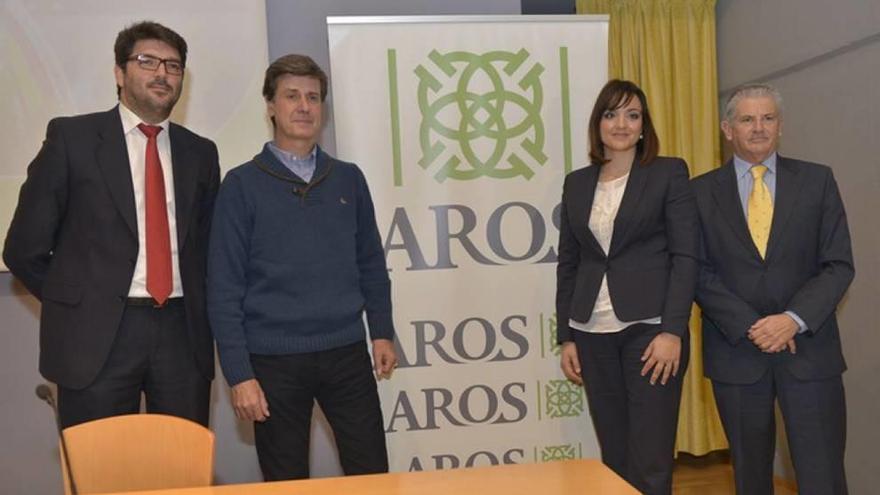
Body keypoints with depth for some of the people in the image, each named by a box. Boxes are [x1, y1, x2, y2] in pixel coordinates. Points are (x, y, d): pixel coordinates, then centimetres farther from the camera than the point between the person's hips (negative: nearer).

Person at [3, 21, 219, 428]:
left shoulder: (200, 152, 11)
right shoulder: (71, 136, 1)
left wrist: (195, 311, 8)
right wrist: (77, 306, 5)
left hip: (183, 334, 3)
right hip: (97, 337, -3)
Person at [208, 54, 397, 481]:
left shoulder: (348, 179, 7)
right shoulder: (242, 185, -3)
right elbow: (224, 287, -5)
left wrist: (382, 331, 7)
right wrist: (239, 373, -9)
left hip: (347, 353, 3)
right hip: (275, 361, -2)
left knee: (372, 475, 6)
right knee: (286, 483, 11)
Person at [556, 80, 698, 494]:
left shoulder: (669, 173, 1)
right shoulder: (577, 183, 12)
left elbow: (685, 256, -5)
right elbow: (568, 263, 12)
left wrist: (672, 331, -14)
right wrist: (566, 336, 8)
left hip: (650, 328, -4)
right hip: (593, 334, 4)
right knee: (614, 459, 10)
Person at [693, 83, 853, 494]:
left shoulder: (817, 181, 5)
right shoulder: (702, 191, 3)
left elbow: (838, 265, 0)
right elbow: (700, 273, -2)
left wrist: (794, 320, -15)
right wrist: (750, 327, -12)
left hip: (809, 347, 0)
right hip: (736, 349, 0)